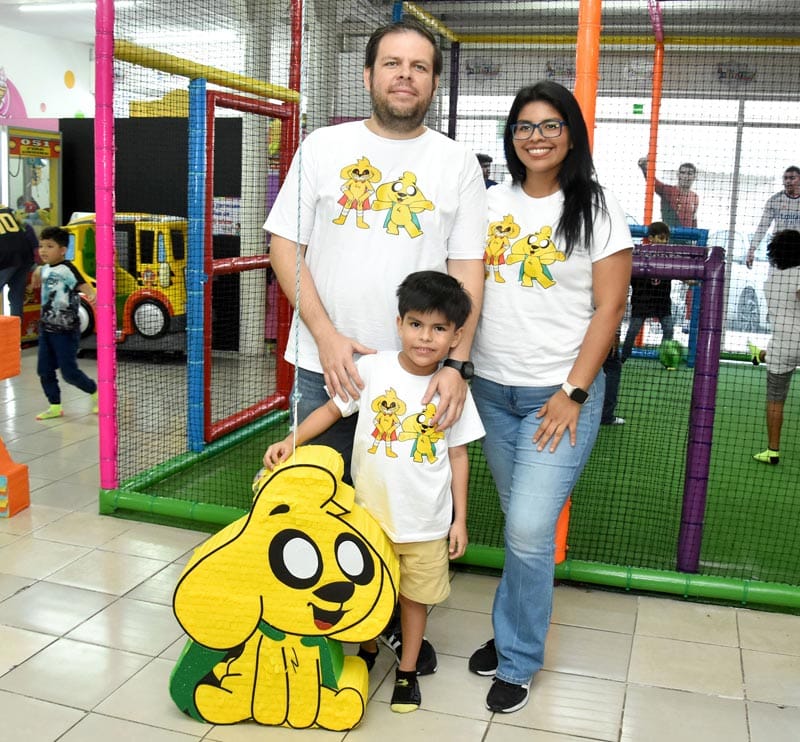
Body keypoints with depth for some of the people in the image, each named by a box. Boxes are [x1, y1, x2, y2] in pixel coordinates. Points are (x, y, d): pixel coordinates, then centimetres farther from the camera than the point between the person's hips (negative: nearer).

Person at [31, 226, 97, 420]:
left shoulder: (66, 269, -18)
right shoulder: (46, 269, 5)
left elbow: (83, 284, -36)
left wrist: (92, 295, -52)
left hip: (65, 331, -8)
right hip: (46, 328, 8)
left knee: (69, 372, -3)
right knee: (44, 371, 9)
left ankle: (95, 392, 21)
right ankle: (55, 406, 22)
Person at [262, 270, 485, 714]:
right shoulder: (372, 369, -11)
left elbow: (458, 456, -1)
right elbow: (332, 410, 1)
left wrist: (460, 519, 0)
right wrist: (290, 441, -10)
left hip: (426, 521, 0)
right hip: (370, 511, 0)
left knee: (415, 594, 16)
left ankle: (407, 670, 37)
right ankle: (367, 651, 45)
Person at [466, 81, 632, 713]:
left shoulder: (597, 208, -3)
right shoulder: (491, 202, 7)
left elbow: (609, 309, -6)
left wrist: (574, 394, -11)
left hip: (560, 393, -3)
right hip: (492, 388, 4)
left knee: (529, 530, -7)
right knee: (518, 522, 13)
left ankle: (517, 661, 13)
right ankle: (515, 630, 32)